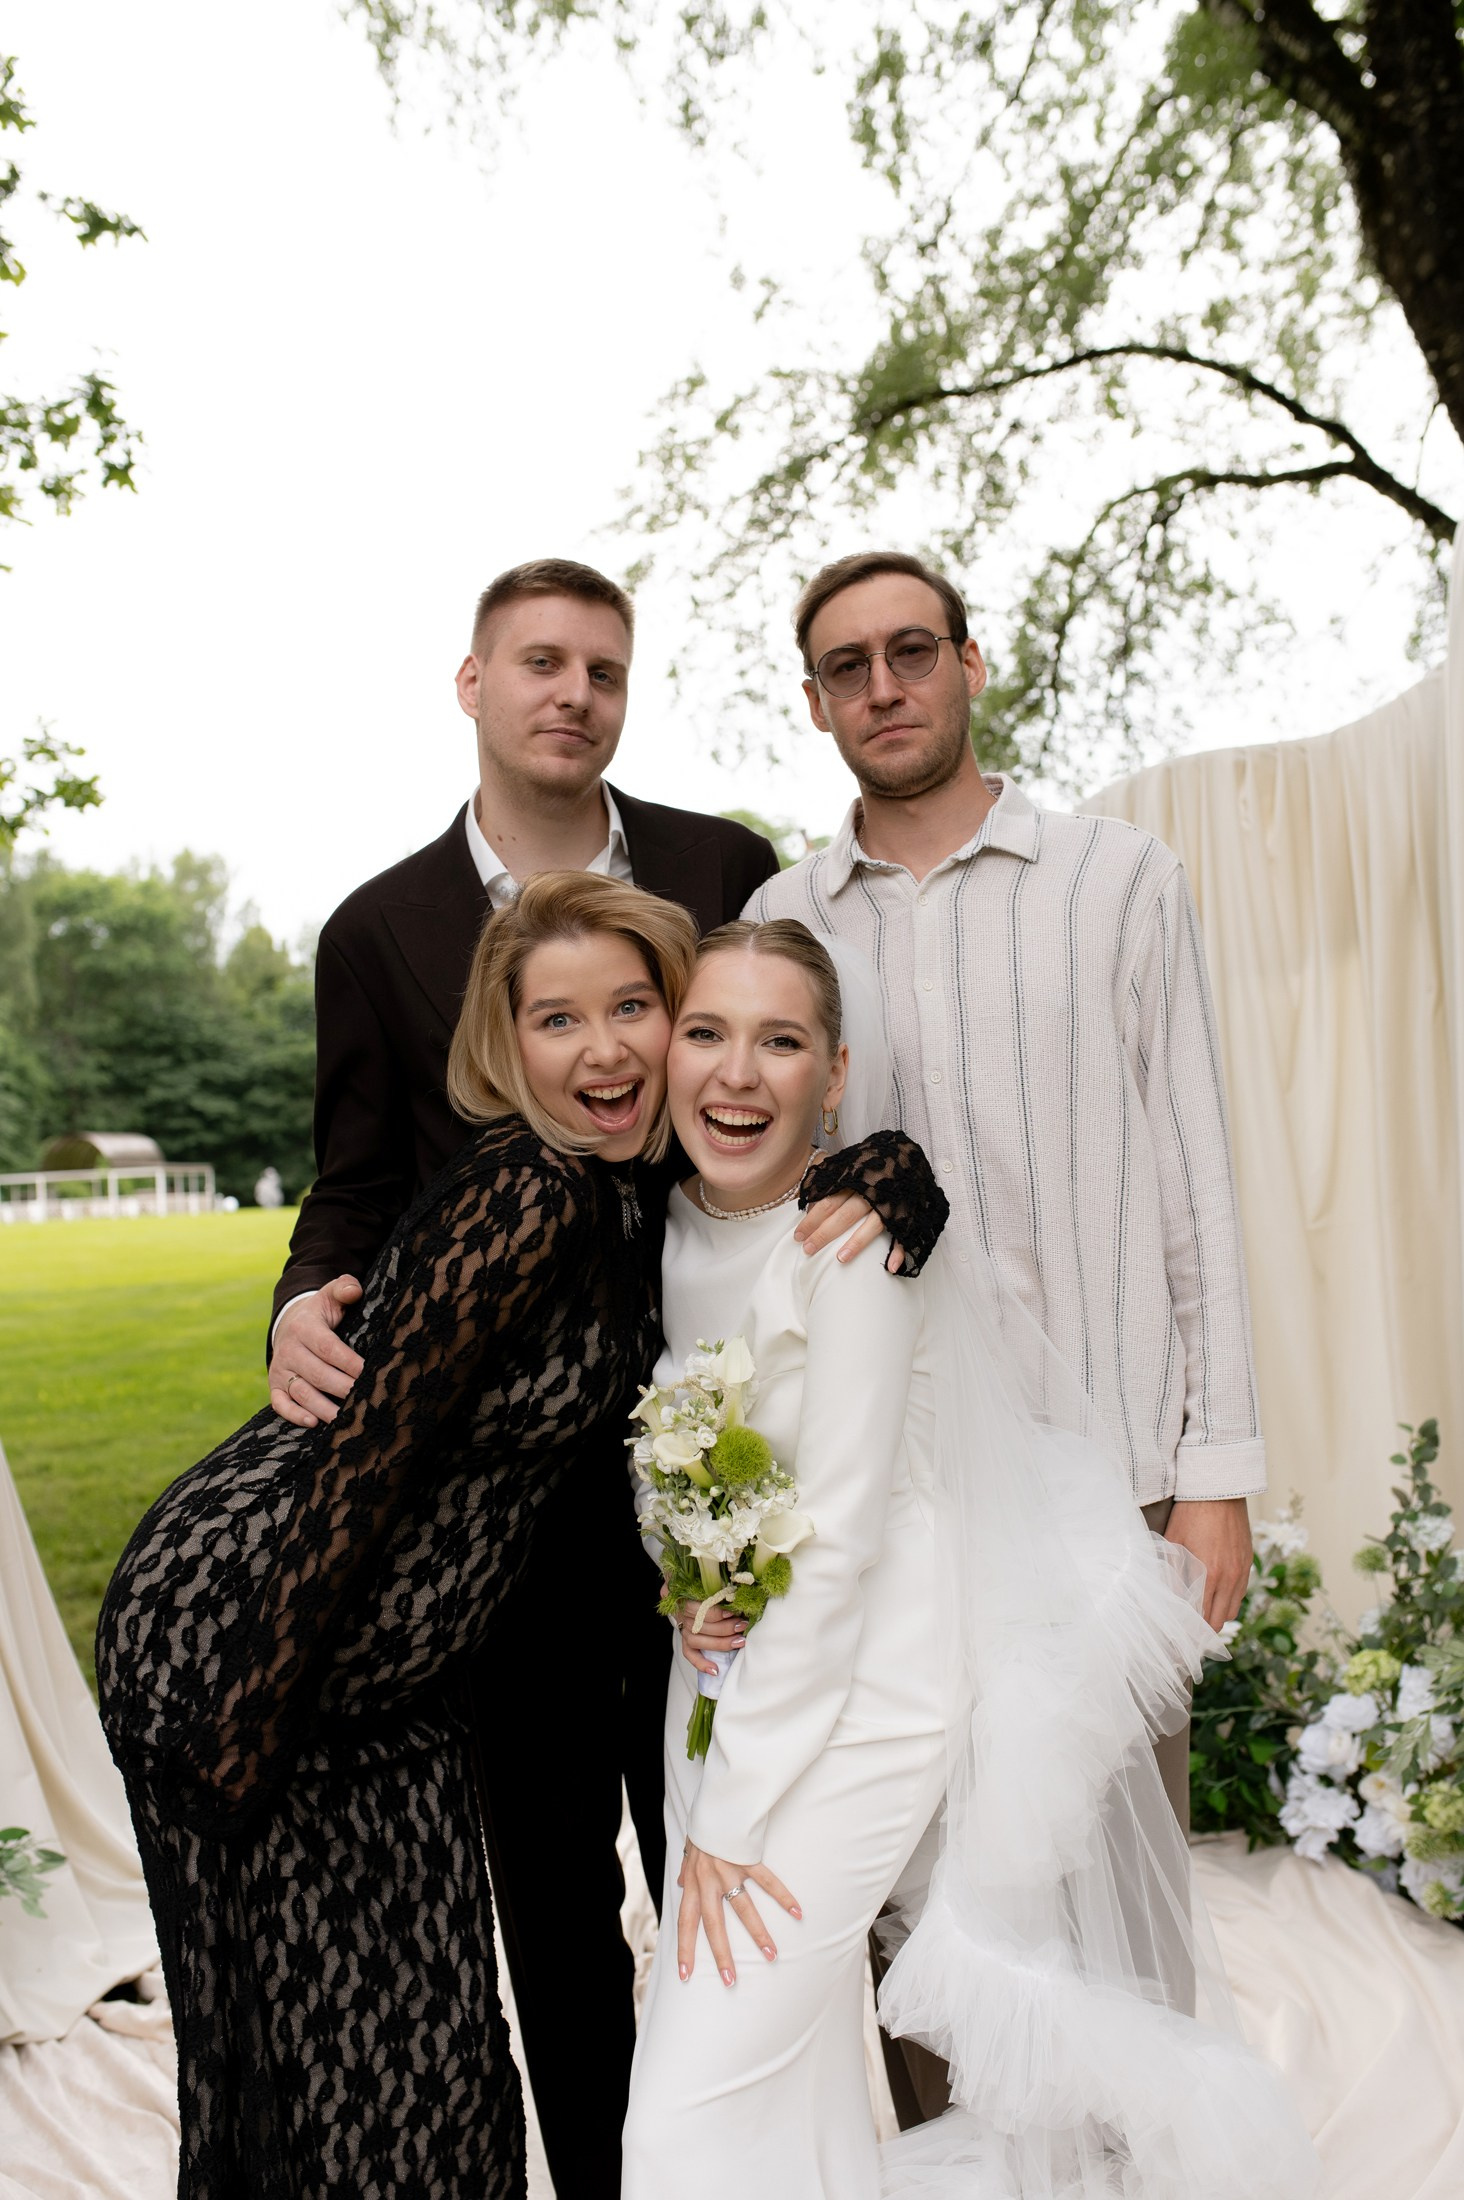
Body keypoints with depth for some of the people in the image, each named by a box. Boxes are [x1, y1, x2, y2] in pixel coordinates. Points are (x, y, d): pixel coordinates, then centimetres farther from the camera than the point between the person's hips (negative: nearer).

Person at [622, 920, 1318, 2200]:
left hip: (858, 1698, -7)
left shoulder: (850, 1242, -21)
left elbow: (835, 1546, -20)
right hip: (727, 1681, 7)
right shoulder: (676, 1230, 1)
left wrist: (731, 1817, -14)